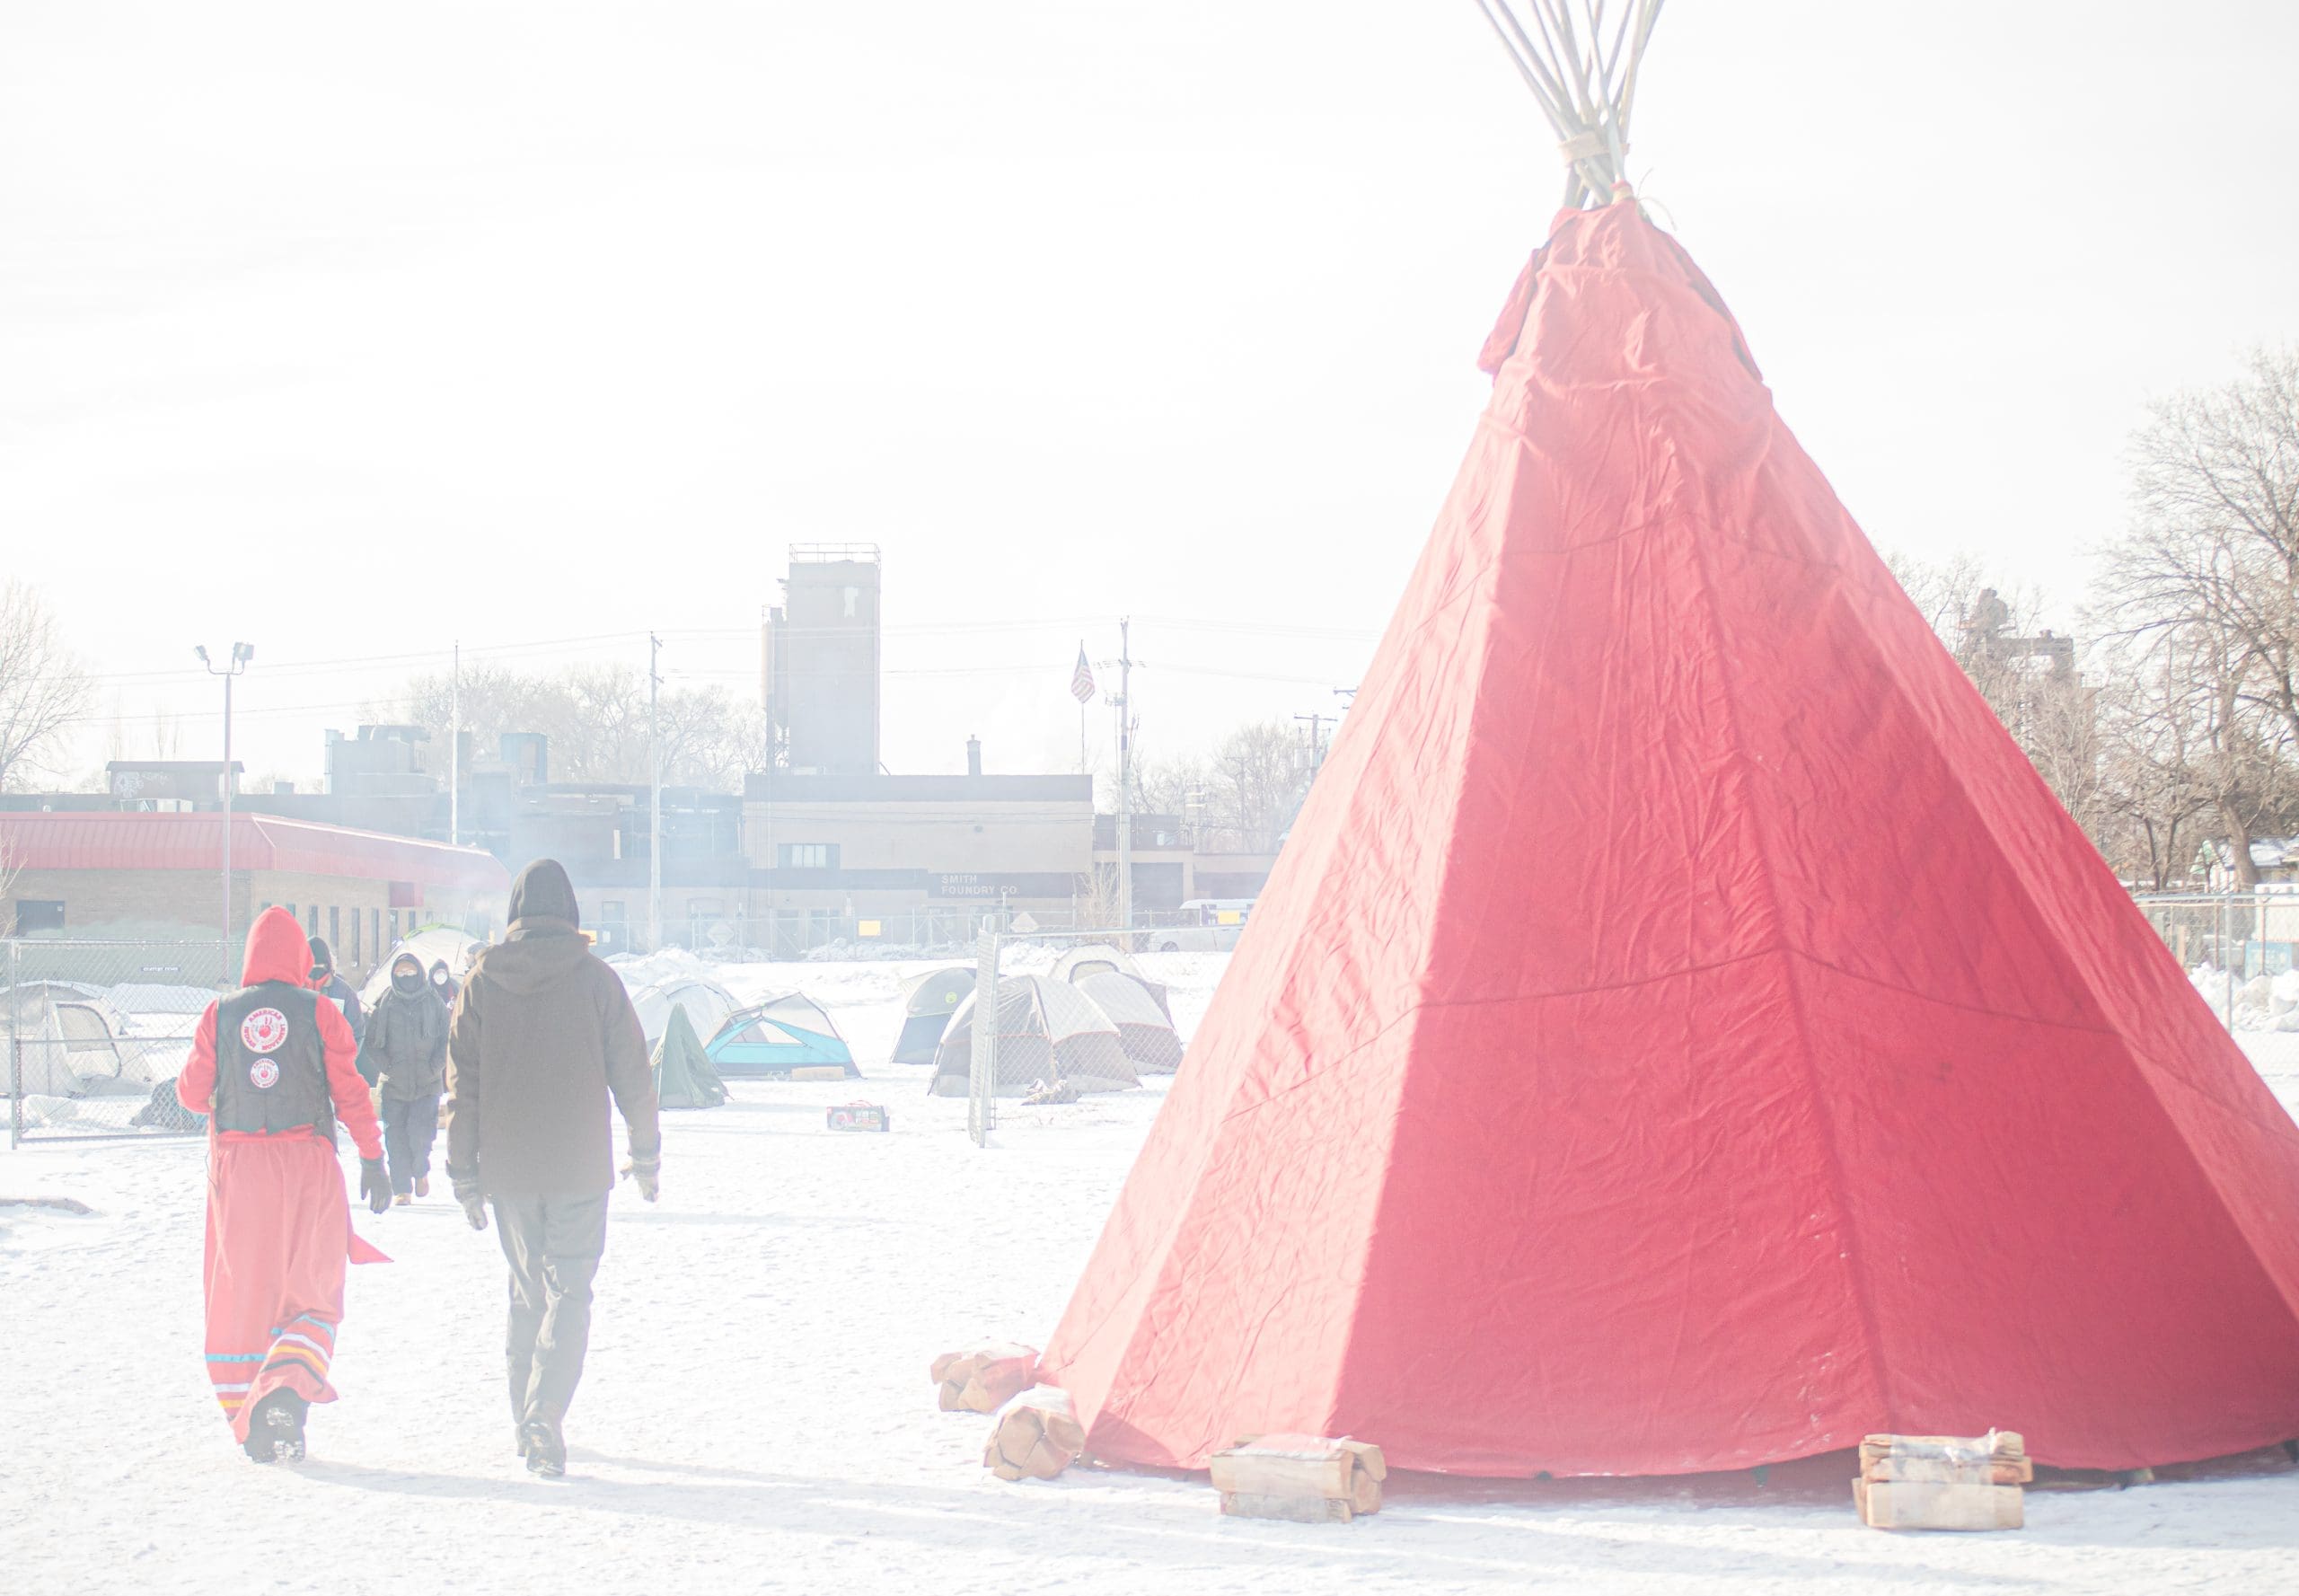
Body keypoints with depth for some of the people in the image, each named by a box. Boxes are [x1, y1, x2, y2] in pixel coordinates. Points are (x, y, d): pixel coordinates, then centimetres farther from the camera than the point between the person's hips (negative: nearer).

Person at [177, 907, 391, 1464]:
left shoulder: (220, 1014, 1)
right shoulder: (319, 1012, -3)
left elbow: (192, 1092, 6)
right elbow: (350, 1091, -4)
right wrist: (372, 1158, 2)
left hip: (236, 1165, 1)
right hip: (308, 1165, -1)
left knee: (240, 1297, 10)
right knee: (313, 1297, 7)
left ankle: (247, 1420, 10)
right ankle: (285, 1392, -18)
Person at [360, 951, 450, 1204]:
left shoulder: (433, 1004, 4)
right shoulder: (384, 1004, 4)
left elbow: (447, 1040, 6)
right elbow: (370, 1042, 7)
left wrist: (434, 1067, -6)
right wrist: (387, 1066, -6)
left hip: (427, 1084, -1)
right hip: (393, 1084, 1)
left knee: (421, 1134, -12)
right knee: (396, 1138, -1)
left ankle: (421, 1171, 17)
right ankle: (402, 1189, 9)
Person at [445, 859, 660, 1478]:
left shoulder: (481, 983, 0)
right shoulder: (596, 980, -5)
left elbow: (462, 1083, 2)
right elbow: (632, 1074, -1)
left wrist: (464, 1172, 8)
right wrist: (647, 1155, 11)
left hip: (508, 1170, 3)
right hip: (579, 1169, -3)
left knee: (527, 1290, 18)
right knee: (568, 1292, 0)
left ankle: (526, 1422, 22)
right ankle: (544, 1421, -16)